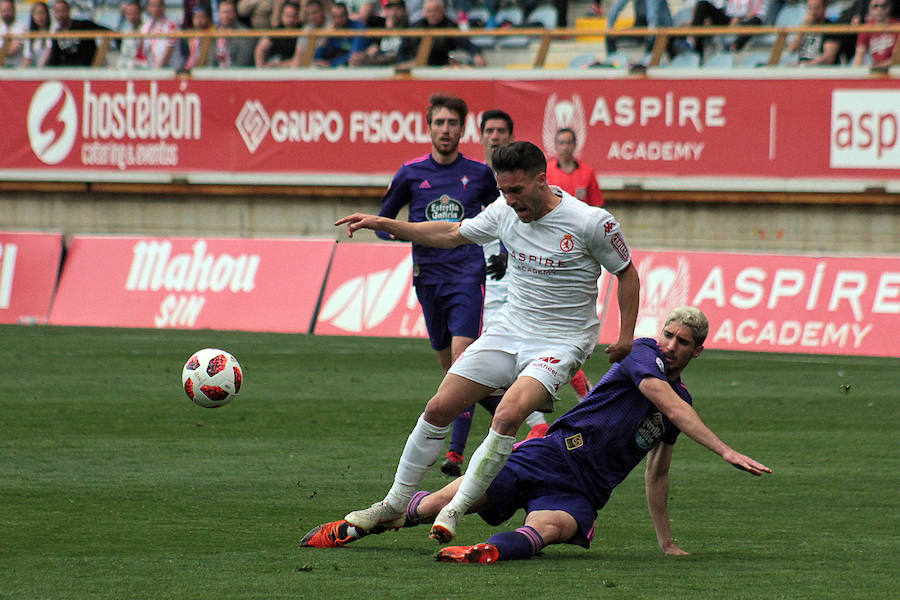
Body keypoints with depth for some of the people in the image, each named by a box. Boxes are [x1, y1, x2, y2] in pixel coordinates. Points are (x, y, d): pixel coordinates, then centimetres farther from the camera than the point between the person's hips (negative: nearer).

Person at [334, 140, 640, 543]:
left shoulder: (591, 222, -16)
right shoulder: (504, 213, 0)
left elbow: (626, 272, -2)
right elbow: (450, 234, 15)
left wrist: (626, 336, -5)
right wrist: (381, 223, 11)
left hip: (561, 342, -6)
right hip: (509, 329, 6)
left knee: (508, 416, -29)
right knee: (439, 408, -1)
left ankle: (455, 511, -21)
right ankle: (394, 506, 13)